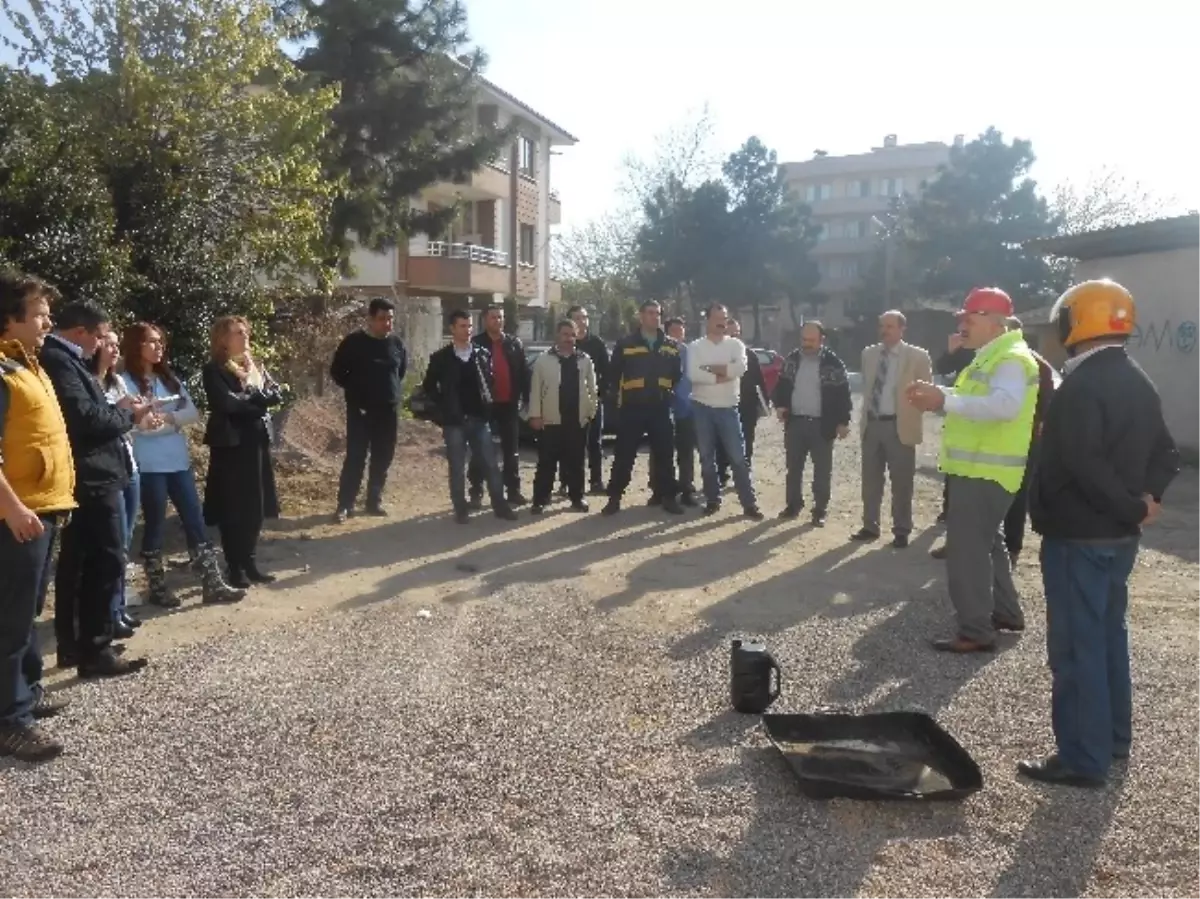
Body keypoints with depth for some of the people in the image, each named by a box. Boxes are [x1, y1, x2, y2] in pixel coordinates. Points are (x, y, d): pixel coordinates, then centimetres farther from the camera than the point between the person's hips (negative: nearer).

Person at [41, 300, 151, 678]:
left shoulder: (60, 359, 16)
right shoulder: (60, 362, -16)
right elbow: (86, 419, -23)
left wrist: (118, 409, 5)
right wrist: (128, 413, -9)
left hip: (81, 479, 11)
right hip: (92, 478, -11)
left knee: (76, 565, 15)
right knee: (106, 563, -5)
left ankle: (72, 646, 24)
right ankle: (95, 652, 0)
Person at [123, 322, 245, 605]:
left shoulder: (170, 378, 14)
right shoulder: (127, 382, -5)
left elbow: (193, 413, 4)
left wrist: (168, 417, -13)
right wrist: (175, 419, -13)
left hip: (179, 462, 6)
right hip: (149, 466, -6)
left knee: (195, 521, 4)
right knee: (155, 525, 3)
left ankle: (212, 584, 7)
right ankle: (157, 589, 16)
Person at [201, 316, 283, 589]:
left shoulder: (255, 366, 15)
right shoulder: (213, 370, -6)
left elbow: (276, 395, 4)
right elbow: (226, 403, -19)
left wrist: (247, 400, -12)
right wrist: (258, 400, -7)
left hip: (257, 441, 6)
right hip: (230, 444, -6)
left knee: (256, 507, 9)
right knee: (232, 509, 0)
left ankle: (250, 563, 20)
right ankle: (235, 568, 8)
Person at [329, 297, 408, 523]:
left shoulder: (396, 342, 2)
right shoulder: (353, 342, -8)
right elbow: (337, 372, 1)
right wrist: (355, 390, 5)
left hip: (389, 409, 4)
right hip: (360, 410, -4)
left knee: (383, 458, 8)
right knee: (355, 457, -4)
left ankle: (374, 501, 19)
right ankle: (345, 505, 2)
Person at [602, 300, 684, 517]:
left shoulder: (671, 346, 10)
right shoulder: (625, 344, 0)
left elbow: (678, 374, 16)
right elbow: (613, 374, 4)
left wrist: (670, 393, 8)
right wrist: (620, 395, 2)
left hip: (660, 408, 3)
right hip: (632, 408, -2)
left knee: (664, 454, 7)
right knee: (624, 455, 1)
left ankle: (668, 497, 16)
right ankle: (614, 497, 8)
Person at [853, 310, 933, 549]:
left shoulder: (917, 356, -5)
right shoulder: (869, 353, 10)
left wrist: (912, 416, -6)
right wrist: (865, 414, 13)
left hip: (899, 426, -4)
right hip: (871, 423, 4)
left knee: (901, 482, 3)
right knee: (870, 479, 10)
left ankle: (901, 531, 14)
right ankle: (870, 527, 21)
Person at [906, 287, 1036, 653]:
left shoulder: (1011, 359, -18)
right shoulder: (990, 357, 16)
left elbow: (1004, 405, -35)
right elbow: (975, 401, 19)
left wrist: (945, 400, -37)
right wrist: (938, 394, 1)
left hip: (987, 471, -11)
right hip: (978, 468, 11)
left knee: (966, 548, -8)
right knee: (986, 542, 22)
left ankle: (976, 631, -2)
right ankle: (1006, 612, 35)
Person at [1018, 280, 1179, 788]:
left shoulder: (1082, 384, -19)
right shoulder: (1138, 383, 12)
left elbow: (1084, 464, -27)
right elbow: (1165, 454, 14)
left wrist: (1134, 507, -17)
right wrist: (1146, 499, 0)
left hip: (1078, 536, -9)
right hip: (1119, 536, 10)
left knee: (1077, 646, -3)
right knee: (1108, 635, 19)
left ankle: (1083, 758, 3)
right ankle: (1113, 738, 31)